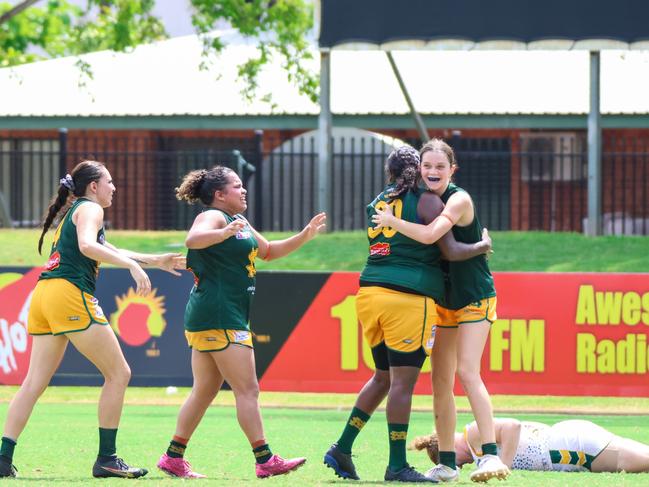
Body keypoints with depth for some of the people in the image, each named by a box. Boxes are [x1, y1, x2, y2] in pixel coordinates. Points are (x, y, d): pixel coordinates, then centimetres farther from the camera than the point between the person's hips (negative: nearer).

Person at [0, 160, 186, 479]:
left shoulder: (71, 212, 29)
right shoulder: (90, 209, 0)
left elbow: (110, 252, 39)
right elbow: (87, 246, -20)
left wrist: (157, 261, 41)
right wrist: (133, 265, -24)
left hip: (44, 296, 9)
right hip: (69, 295, -9)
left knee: (35, 382, 6)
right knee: (118, 374, -1)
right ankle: (106, 459, -3)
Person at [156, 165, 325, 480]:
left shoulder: (239, 223, 21)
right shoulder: (213, 217, -9)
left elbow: (268, 251, 32)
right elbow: (193, 239, -30)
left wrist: (304, 236, 21)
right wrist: (225, 233, -47)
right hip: (219, 318, -11)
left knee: (204, 392, 12)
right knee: (247, 390, -11)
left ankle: (173, 458, 15)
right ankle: (265, 461, -12)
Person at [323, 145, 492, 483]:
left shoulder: (377, 204, 17)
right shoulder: (427, 202, -1)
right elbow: (451, 252, -3)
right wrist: (482, 246, 13)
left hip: (371, 292, 7)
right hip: (408, 299, -7)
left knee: (383, 377, 20)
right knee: (403, 381, -3)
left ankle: (342, 449, 18)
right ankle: (397, 465, -1)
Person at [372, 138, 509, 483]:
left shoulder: (459, 200, -18)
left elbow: (430, 235, -33)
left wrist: (391, 220, -22)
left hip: (475, 299, -8)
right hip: (443, 301, 8)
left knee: (467, 373, -21)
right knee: (440, 382, 5)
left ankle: (491, 455, -25)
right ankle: (447, 464, 12)